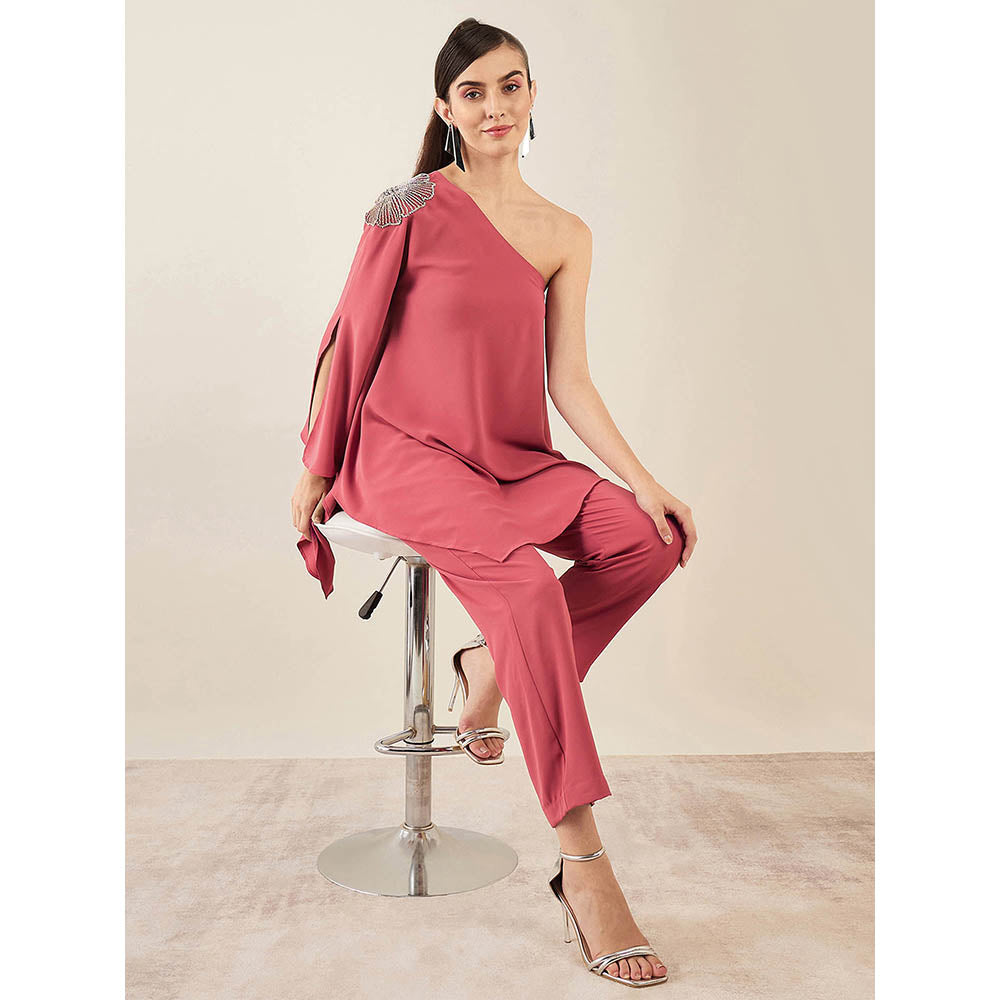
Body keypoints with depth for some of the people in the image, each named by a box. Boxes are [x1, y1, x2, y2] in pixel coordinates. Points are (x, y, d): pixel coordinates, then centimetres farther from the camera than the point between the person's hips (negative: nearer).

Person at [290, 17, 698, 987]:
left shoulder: (565, 236, 11)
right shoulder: (413, 207, -3)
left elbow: (568, 381, 4)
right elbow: (351, 337, 1)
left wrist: (642, 479, -7)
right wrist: (316, 470, 3)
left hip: (511, 459, 5)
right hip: (403, 452, -5)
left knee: (650, 540, -19)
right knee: (529, 585, -31)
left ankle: (492, 664, 1)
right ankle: (582, 864, -24)